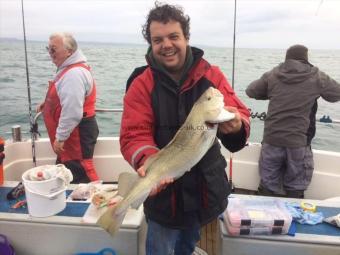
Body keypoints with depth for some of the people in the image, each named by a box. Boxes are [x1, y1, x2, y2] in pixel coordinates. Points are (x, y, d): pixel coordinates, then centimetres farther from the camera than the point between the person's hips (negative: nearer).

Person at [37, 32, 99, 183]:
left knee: (79, 174, -3)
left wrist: (60, 137, -22)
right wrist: (47, 104, 15)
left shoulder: (74, 73, -23)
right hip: (73, 132, 11)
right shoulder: (69, 69, 12)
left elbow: (72, 112, -28)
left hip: (77, 133, -11)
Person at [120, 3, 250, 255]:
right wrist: (147, 162, -39)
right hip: (164, 194, -2)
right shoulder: (141, 84, -10)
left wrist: (236, 126, -37)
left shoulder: (212, 75, -5)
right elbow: (134, 134, -17)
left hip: (206, 191, 3)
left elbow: (239, 113, -12)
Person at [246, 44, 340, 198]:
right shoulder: (317, 77, 0)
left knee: (268, 187, 13)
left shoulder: (272, 75, 3)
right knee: (295, 191, 12)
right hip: (299, 141, -1)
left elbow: (250, 91, 13)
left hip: (272, 139, 2)